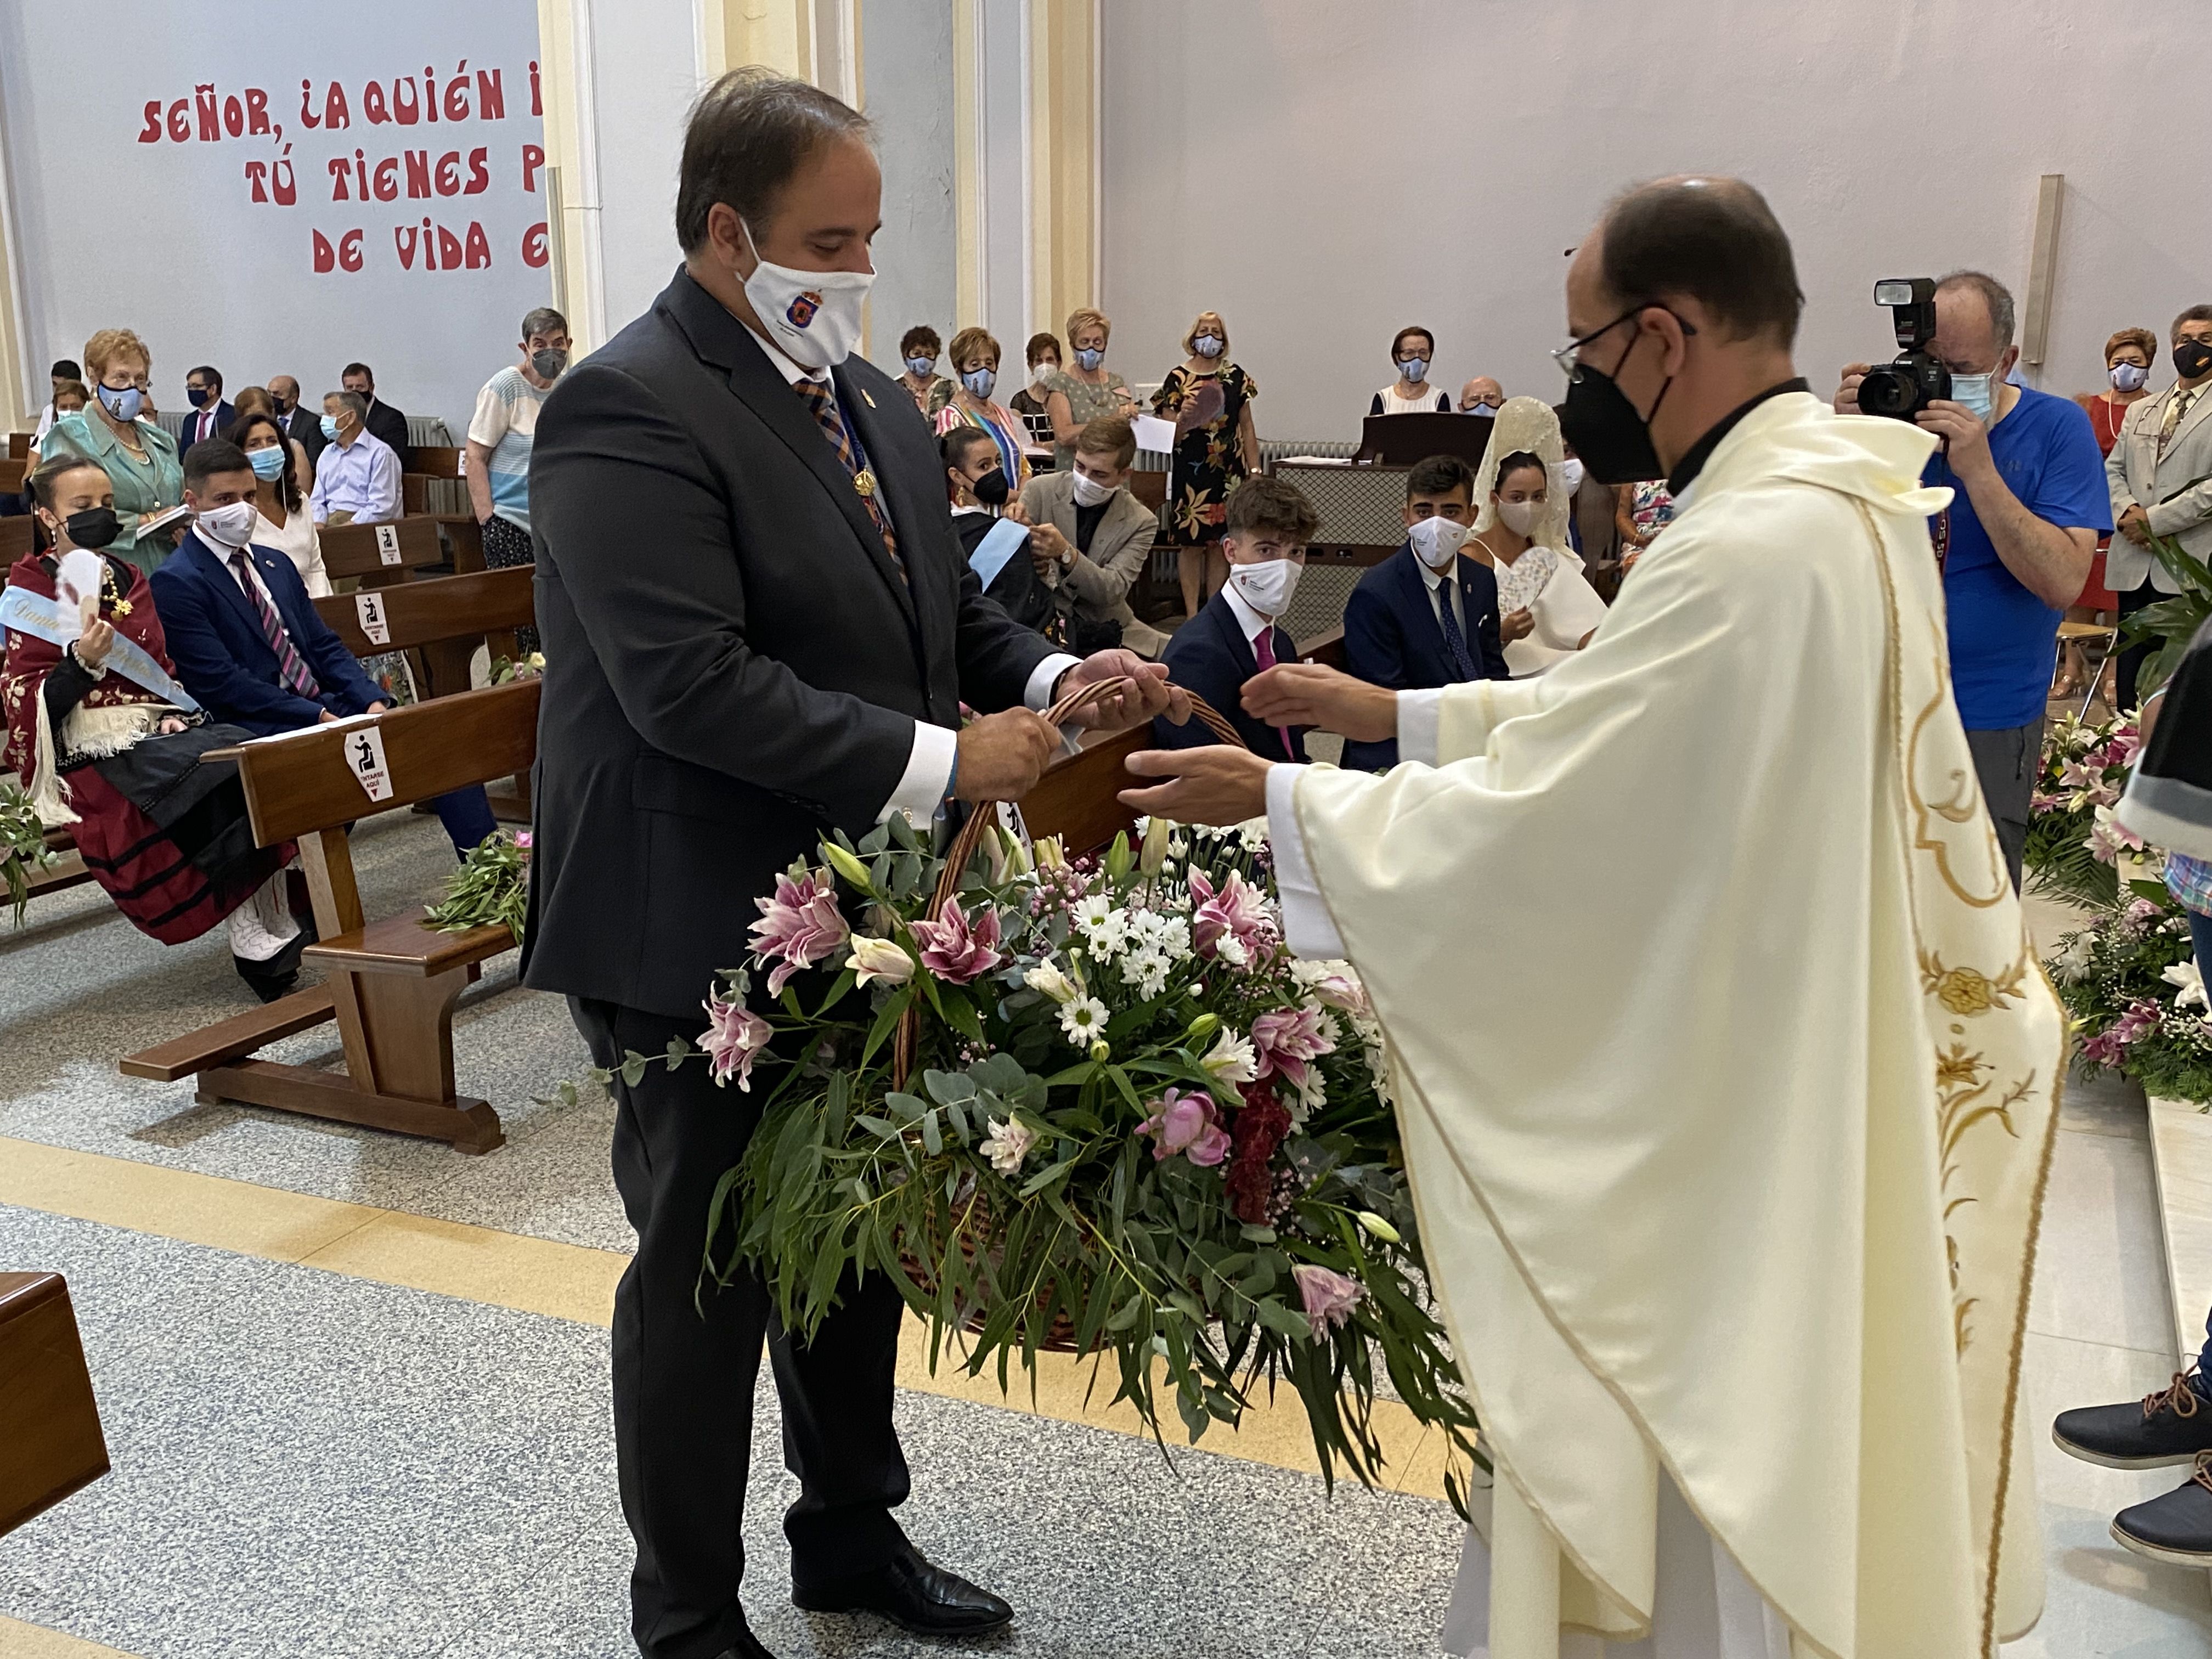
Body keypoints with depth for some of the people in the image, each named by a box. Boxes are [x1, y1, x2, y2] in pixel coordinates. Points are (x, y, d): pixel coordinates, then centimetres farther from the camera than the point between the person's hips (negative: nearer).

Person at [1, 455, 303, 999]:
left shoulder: (127, 578, 17)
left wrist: (176, 713, 0)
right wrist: (83, 662, -22)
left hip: (163, 729, 6)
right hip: (96, 753, -5)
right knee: (226, 784, -32)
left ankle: (273, 927, -21)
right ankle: (256, 940, -23)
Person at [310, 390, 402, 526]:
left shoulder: (380, 453, -3)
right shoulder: (327, 453, 21)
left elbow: (381, 507, -13)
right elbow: (318, 501, 18)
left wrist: (346, 529, -19)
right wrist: (318, 526, -3)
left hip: (364, 524, -6)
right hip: (329, 522, 6)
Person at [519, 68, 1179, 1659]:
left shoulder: (870, 397, 11)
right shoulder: (627, 410, -18)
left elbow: (947, 602, 17)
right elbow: (691, 686, -27)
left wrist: (1052, 676, -3)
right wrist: (940, 763, -25)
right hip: (705, 940, -8)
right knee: (706, 1278, 9)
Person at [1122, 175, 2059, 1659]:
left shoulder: (1759, 551, -29)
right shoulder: (1845, 489, 4)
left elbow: (1523, 817, -25)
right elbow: (1612, 716, 10)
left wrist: (1275, 797, -14)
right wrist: (1393, 713, 6)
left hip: (1738, 1124, -9)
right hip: (1801, 1054, 9)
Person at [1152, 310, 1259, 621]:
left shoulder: (1236, 377, 8)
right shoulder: (1178, 379, 0)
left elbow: (1247, 427, 11)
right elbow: (1168, 435, -1)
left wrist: (1255, 469, 7)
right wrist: (1182, 416, -21)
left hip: (1229, 473, 3)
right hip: (1191, 475, -2)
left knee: (1221, 543, 6)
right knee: (1192, 542, -1)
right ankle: (1192, 614, 6)